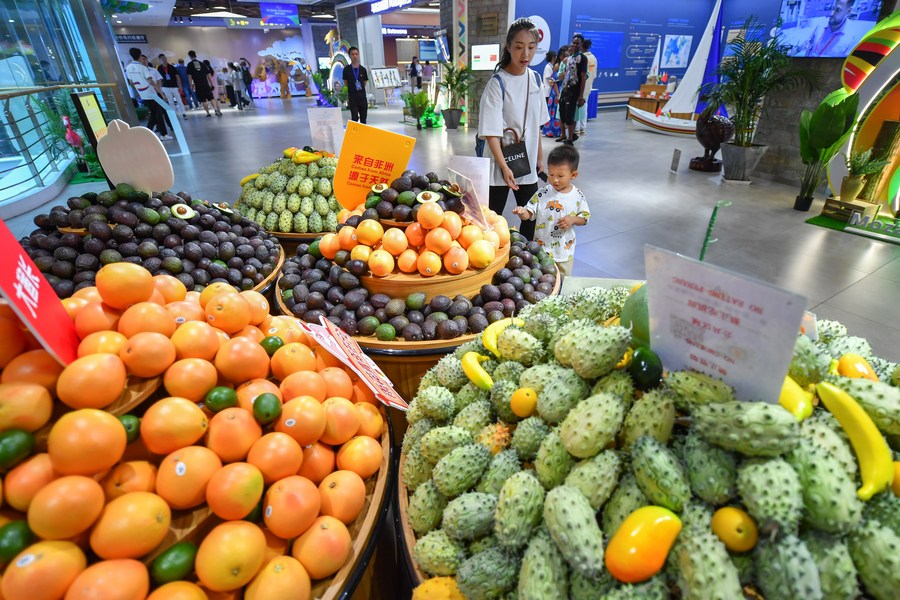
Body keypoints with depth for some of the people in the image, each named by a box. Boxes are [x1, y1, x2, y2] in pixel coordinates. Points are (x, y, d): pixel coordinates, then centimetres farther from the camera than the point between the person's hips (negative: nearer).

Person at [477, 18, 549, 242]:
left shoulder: (535, 78, 5)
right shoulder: (498, 82, -13)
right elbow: (491, 132, -19)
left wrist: (540, 155, 16)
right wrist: (504, 166, -28)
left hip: (528, 162, 6)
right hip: (501, 164, -5)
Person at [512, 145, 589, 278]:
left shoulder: (578, 196, -5)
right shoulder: (542, 193, -9)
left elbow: (584, 218, 3)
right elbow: (529, 214, -10)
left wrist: (573, 219, -18)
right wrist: (522, 212, -32)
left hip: (565, 251, 1)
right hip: (542, 248, -1)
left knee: (563, 280, 16)